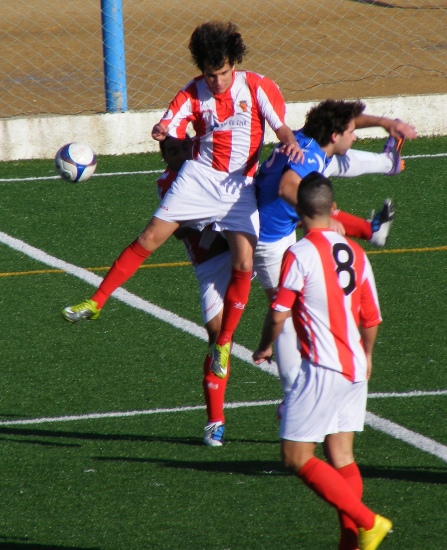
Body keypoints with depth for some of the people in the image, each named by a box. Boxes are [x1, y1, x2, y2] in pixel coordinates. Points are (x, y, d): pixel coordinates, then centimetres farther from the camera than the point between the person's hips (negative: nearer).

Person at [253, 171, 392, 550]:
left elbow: (279, 314, -10)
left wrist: (265, 347, 10)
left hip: (321, 369, -7)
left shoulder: (300, 254, -11)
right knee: (341, 457, 12)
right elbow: (372, 317, 15)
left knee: (297, 458, -3)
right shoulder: (355, 253, 8)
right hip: (355, 369, 7)